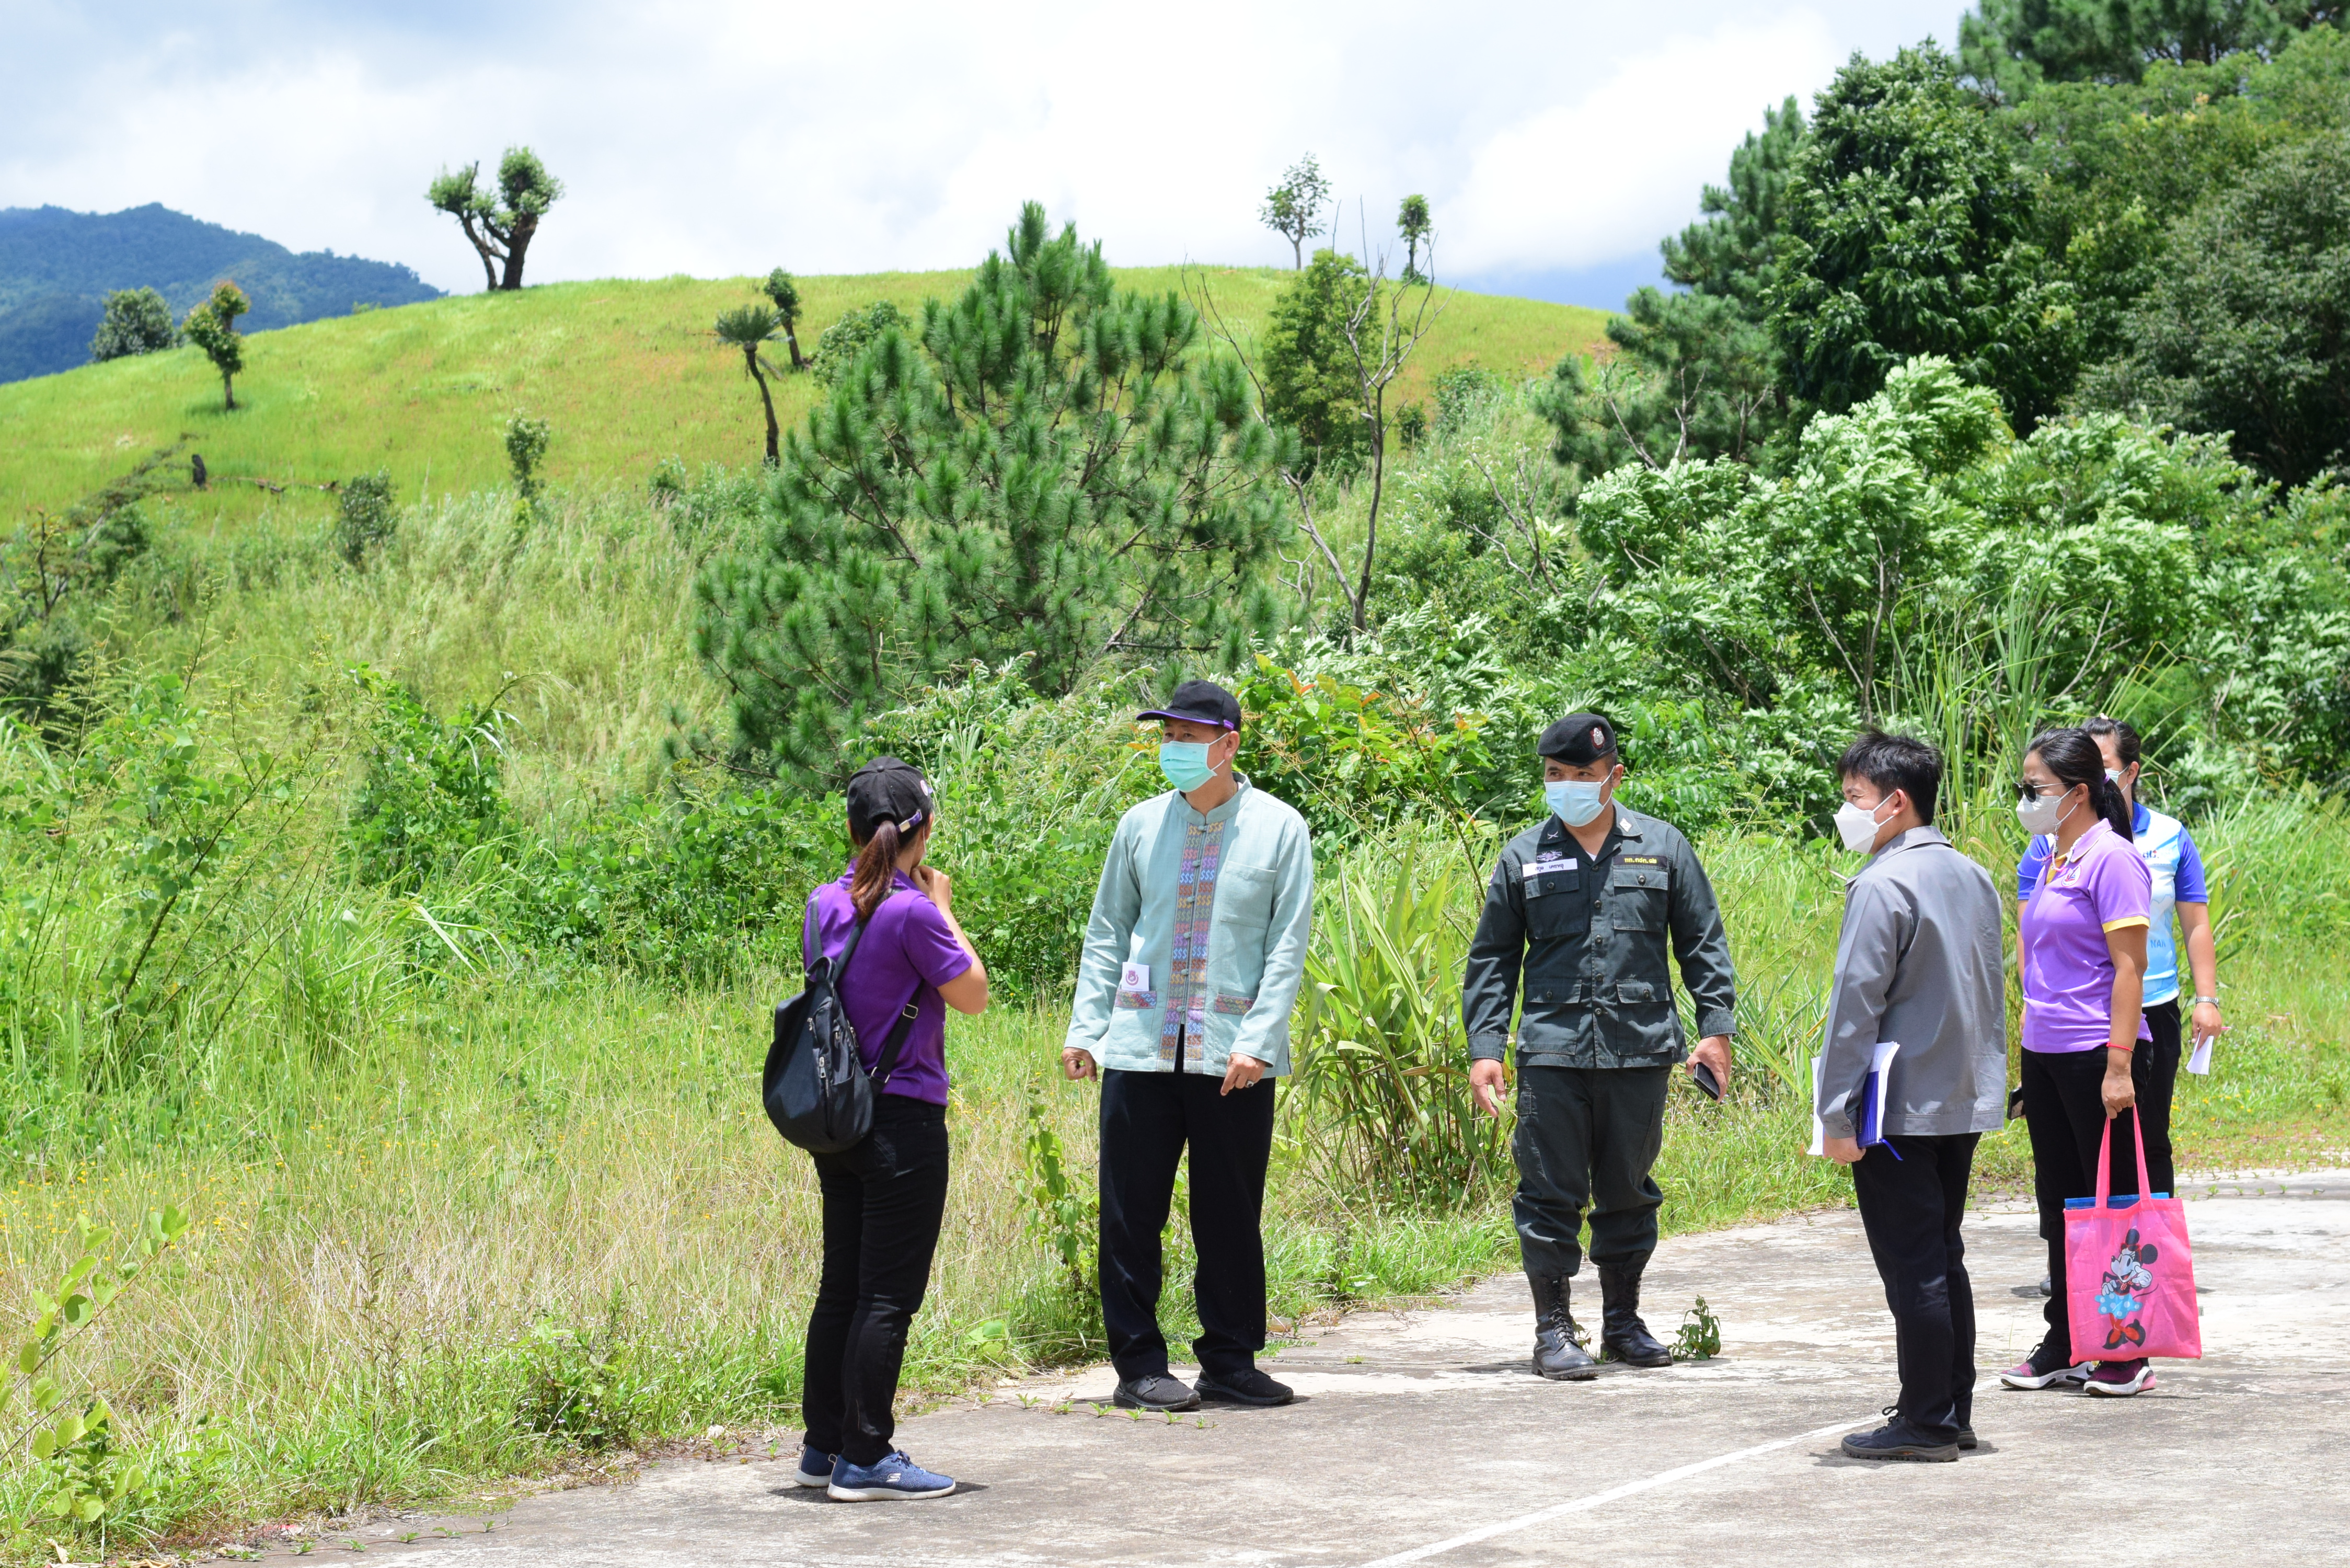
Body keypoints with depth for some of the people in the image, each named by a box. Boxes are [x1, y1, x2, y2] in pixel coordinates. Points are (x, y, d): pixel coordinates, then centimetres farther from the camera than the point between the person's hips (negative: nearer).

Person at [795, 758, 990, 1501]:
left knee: (840, 1287, 14)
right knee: (888, 1294, -2)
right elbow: (972, 995, -8)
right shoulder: (913, 913, -17)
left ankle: (822, 1447, 20)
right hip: (903, 1124, -7)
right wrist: (944, 908, 0)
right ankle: (865, 1458, 0)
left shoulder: (825, 905, 5)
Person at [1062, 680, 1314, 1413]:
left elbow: (1288, 945, -1)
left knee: (1232, 1217, 5)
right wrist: (1084, 1028, 4)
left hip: (1234, 1058, -2)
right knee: (1131, 1214, 2)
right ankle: (1139, 1365, 10)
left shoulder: (1279, 829, 2)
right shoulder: (1142, 825, 8)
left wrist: (1257, 1039, -10)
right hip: (1141, 1049, 2)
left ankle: (1230, 1363, 16)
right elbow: (1107, 933, 13)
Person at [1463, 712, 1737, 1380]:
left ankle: (1623, 1320, 23)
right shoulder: (1523, 857, 6)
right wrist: (1485, 1048, 2)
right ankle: (1553, 1329, 7)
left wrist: (1715, 1027, 3)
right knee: (1551, 1192, -1)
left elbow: (1702, 942, 11)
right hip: (1552, 1052, -1)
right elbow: (1491, 960, 10)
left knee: (1628, 1191, 11)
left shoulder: (1663, 847, 6)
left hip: (1640, 1049, 1)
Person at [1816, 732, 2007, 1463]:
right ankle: (1955, 1412, 20)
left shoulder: (1882, 887, -15)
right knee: (1944, 1260, 16)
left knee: (1913, 1270, -3)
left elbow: (1857, 1007, -17)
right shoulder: (1973, 877, 11)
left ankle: (1926, 1424, 1)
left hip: (1900, 1110, -8)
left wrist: (1837, 1115, -15)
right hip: (1966, 1104, 8)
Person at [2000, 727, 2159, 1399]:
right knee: (2058, 1200, 12)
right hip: (2044, 1056, 8)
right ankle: (2063, 1345, 20)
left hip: (2095, 1055, -8)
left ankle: (2127, 1354, 6)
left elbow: (2128, 968, -16)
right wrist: (2029, 1052, 17)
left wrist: (2119, 1065, -20)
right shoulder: (2051, 862, 13)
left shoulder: (2111, 859, -12)